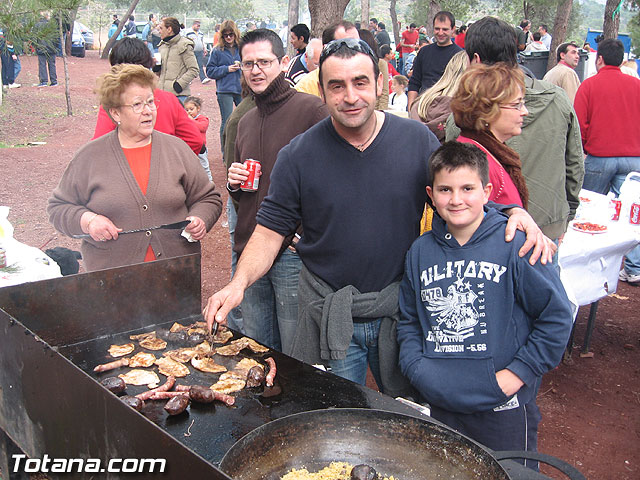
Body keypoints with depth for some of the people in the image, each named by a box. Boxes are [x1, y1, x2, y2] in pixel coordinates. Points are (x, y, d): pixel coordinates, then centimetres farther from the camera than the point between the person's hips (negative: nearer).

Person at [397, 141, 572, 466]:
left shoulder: (516, 246, -12)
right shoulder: (421, 251, 2)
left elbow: (557, 316, -9)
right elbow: (408, 320, 11)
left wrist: (518, 372, -12)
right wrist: (416, 368, -3)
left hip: (504, 407, -4)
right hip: (440, 405, 4)